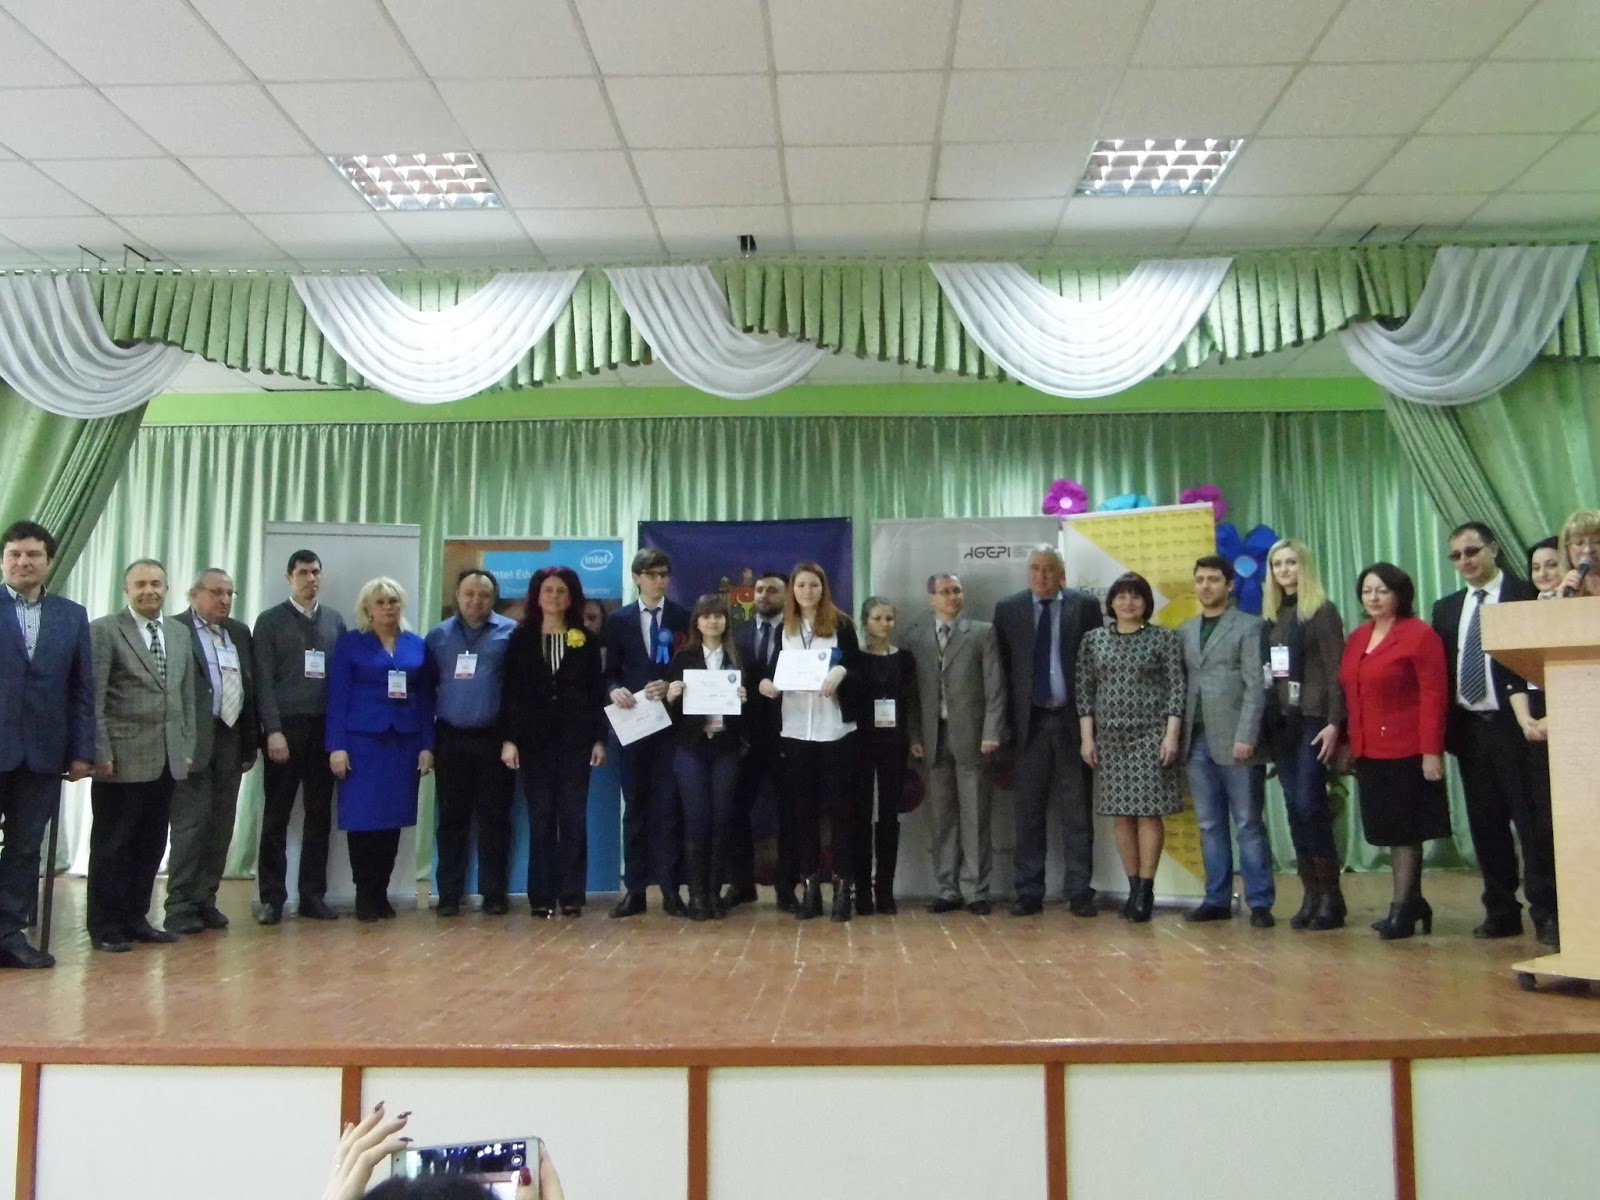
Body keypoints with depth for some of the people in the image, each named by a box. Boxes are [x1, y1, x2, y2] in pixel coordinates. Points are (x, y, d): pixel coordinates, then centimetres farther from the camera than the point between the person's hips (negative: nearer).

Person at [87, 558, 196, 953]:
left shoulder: (180, 633, 13)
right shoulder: (104, 631, -4)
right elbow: (93, 699, -8)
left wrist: (187, 747, 10)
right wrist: (100, 752, -13)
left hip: (167, 758, 5)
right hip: (122, 758, -5)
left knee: (151, 845, 11)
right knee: (111, 845, 5)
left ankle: (136, 918, 23)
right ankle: (106, 927, 15)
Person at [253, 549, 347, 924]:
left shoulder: (335, 621, 11)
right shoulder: (270, 621, 2)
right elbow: (263, 680, -4)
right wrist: (273, 730, -12)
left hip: (324, 728, 3)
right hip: (285, 727, -3)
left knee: (319, 815, 6)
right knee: (276, 817, 3)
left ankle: (313, 895, 14)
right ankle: (272, 898, 10)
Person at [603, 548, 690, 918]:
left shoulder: (683, 617, 5)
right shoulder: (618, 620, 8)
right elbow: (611, 671, 6)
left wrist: (672, 687, -14)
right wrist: (615, 689, -15)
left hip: (672, 722, -1)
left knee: (669, 806, 1)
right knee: (635, 807, 6)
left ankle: (670, 890, 5)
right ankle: (634, 889, 11)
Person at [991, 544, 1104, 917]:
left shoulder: (1085, 606, 2)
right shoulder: (1008, 609, 7)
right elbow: (1003, 665, 6)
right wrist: (1007, 719, 0)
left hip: (1073, 719, -1)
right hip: (1029, 721, 1)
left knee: (1076, 812, 4)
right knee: (1028, 810, 5)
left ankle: (1079, 891, 10)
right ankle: (1029, 892, 12)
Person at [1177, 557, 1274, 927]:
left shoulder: (1249, 627, 0)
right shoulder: (1185, 631, 15)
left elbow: (1256, 687, -7)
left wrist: (1245, 737, -15)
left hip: (1234, 741, -5)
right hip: (1197, 741, 5)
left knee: (1248, 825, 0)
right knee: (1210, 825, 9)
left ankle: (1260, 903, 6)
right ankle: (1217, 899, 15)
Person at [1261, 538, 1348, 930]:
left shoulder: (1322, 611, -3)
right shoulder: (1271, 615, 13)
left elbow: (1335, 670, -8)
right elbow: (1264, 670, 11)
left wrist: (1334, 722, -16)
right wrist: (1263, 722, 7)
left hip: (1312, 719, -6)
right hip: (1279, 721, 6)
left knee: (1310, 805, -9)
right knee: (1294, 808, 6)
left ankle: (1332, 895, 2)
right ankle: (1311, 893, 12)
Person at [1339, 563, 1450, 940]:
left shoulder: (1420, 634, -8)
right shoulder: (1357, 637, 13)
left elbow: (1434, 695, -13)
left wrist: (1431, 750, -17)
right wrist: (1347, 740, 10)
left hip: (1407, 751, -7)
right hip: (1368, 752, 7)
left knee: (1405, 830, 0)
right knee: (1390, 830, 12)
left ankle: (1402, 909, 8)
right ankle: (1413, 902, 23)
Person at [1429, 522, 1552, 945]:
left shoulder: (1525, 596, -3)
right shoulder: (1446, 608, 14)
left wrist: (1527, 716, -22)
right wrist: (1440, 733, 3)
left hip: (1512, 725, -5)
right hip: (1468, 729, 5)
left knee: (1532, 820, -3)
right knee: (1485, 824, 9)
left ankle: (1545, 912, 4)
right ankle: (1500, 911, 16)